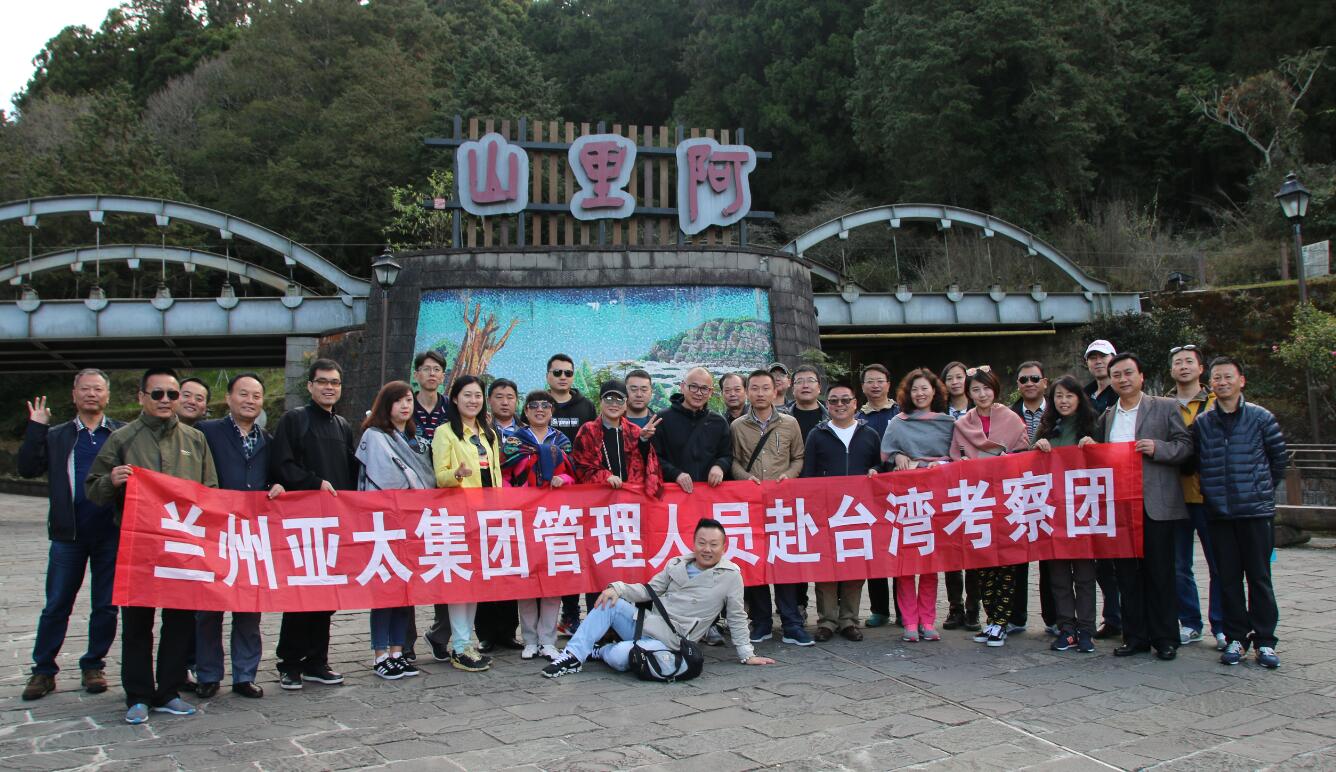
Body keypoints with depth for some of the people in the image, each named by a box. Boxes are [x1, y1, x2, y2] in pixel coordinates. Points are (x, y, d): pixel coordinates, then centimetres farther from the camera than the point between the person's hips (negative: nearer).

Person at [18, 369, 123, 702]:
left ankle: (93, 666, 20)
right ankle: (43, 671, 15)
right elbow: (28, 468, -2)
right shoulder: (55, 436, 10)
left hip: (111, 533, -1)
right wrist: (35, 427, -5)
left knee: (106, 607, 7)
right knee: (56, 606, 6)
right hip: (68, 534, 1)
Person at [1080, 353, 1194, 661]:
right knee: (1127, 573, 6)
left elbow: (1186, 447, -2)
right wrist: (1090, 447, 2)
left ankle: (1165, 638, 9)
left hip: (1156, 505, -4)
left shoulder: (1166, 407, 3)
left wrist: (1157, 448, -18)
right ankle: (1135, 636, 14)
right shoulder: (1107, 416, 16)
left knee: (1160, 572, 0)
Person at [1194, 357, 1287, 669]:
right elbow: (1194, 463, 13)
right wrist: (1210, 491, 7)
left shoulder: (1261, 418, 0)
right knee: (1228, 578, 6)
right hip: (1219, 512, 2)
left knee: (1259, 577, 2)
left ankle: (1264, 641, 10)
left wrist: (1262, 490, 10)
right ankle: (1236, 638, 15)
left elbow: (1279, 459, 7)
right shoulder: (1201, 423, 5)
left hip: (1257, 511, -2)